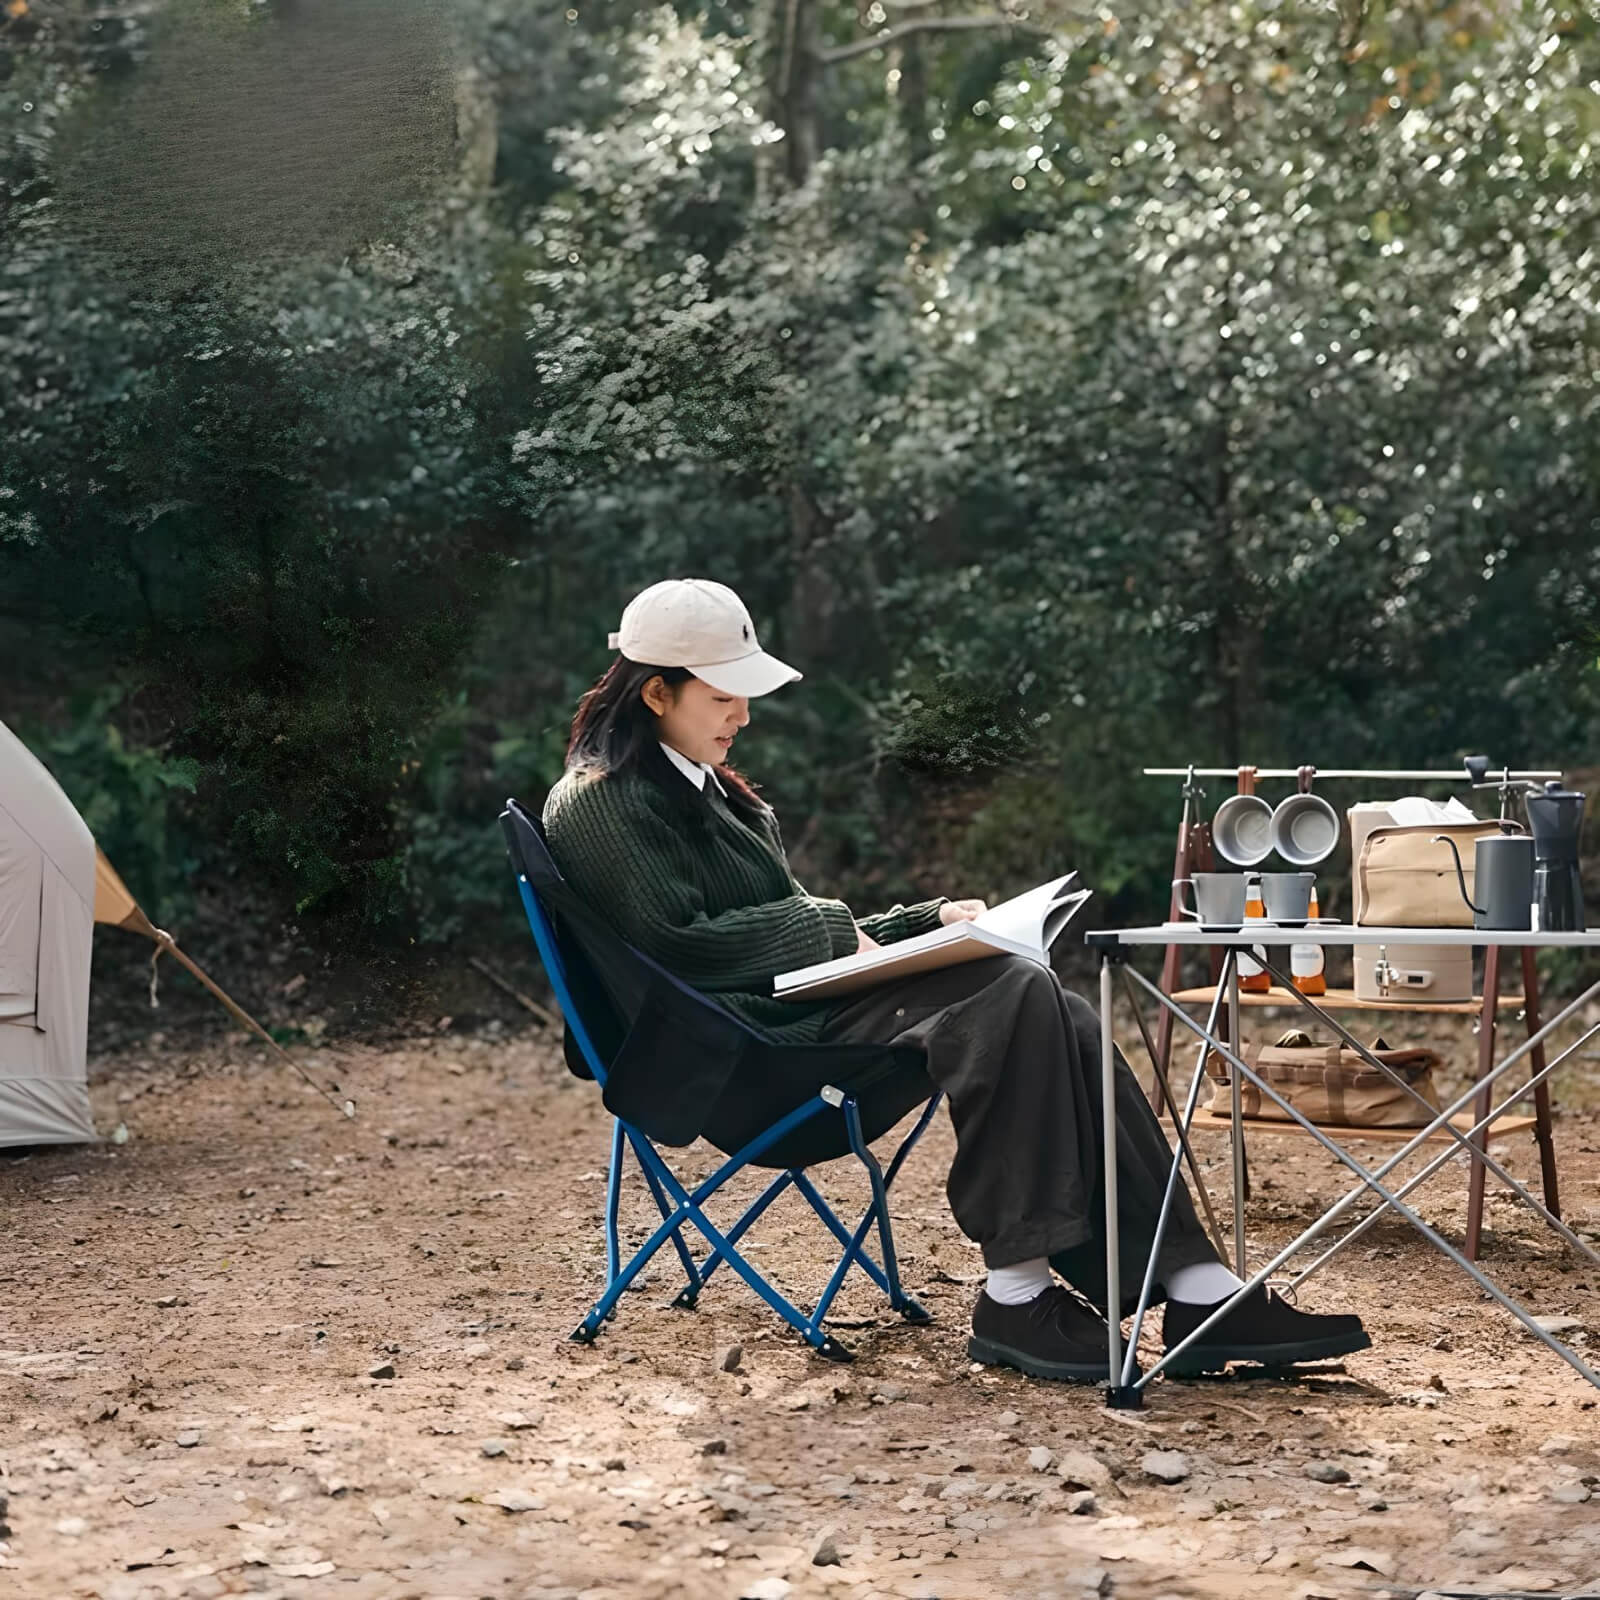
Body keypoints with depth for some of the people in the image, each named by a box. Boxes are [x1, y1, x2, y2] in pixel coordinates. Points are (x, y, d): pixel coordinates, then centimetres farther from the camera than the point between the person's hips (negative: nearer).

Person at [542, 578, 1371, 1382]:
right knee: (1008, 996, -26)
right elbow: (677, 943, -16)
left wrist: (925, 921, 12)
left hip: (798, 1003, 9)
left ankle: (1199, 1293, -19)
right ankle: (1016, 1297, -24)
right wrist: (829, 929, -6)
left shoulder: (697, 785, 25)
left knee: (1052, 1012, -13)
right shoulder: (602, 804, -5)